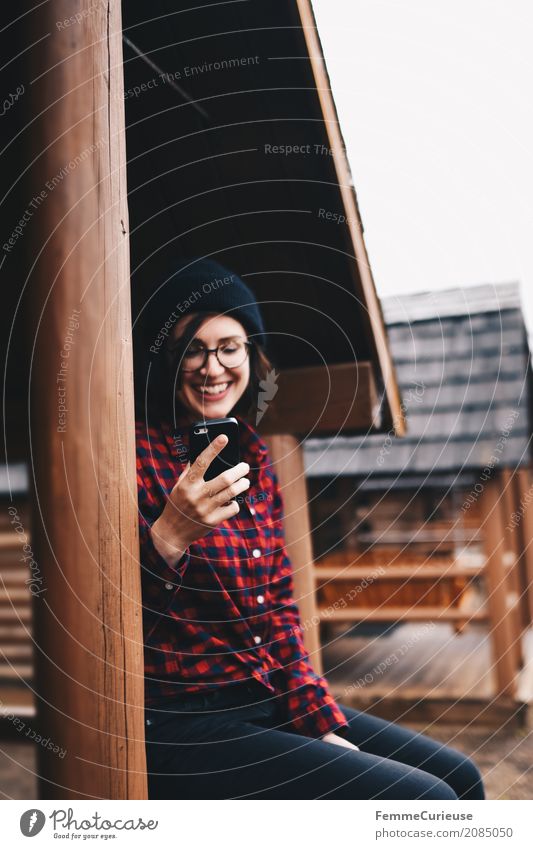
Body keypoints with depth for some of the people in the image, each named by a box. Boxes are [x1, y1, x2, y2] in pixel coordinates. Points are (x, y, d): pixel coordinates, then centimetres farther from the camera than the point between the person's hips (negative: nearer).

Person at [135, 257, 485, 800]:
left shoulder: (253, 458, 9)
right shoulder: (136, 453, -13)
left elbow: (277, 607, 12)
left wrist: (323, 725, 3)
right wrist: (168, 536, -35)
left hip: (272, 705, 7)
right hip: (181, 732, -7)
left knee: (457, 776, 5)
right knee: (422, 797, -15)